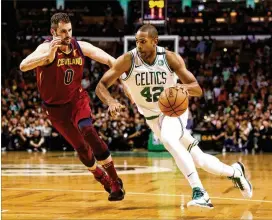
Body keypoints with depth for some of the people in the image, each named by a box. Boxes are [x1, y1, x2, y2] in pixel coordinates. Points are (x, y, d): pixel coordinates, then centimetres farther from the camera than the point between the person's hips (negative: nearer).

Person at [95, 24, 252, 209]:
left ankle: (199, 192, -36)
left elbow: (198, 89, -18)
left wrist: (183, 87, -42)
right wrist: (110, 101, -43)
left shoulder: (171, 58, -19)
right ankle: (234, 171, 34)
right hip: (153, 116, 2)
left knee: (168, 138, -37)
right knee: (199, 160, 5)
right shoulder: (128, 60, -19)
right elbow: (101, 86, -21)